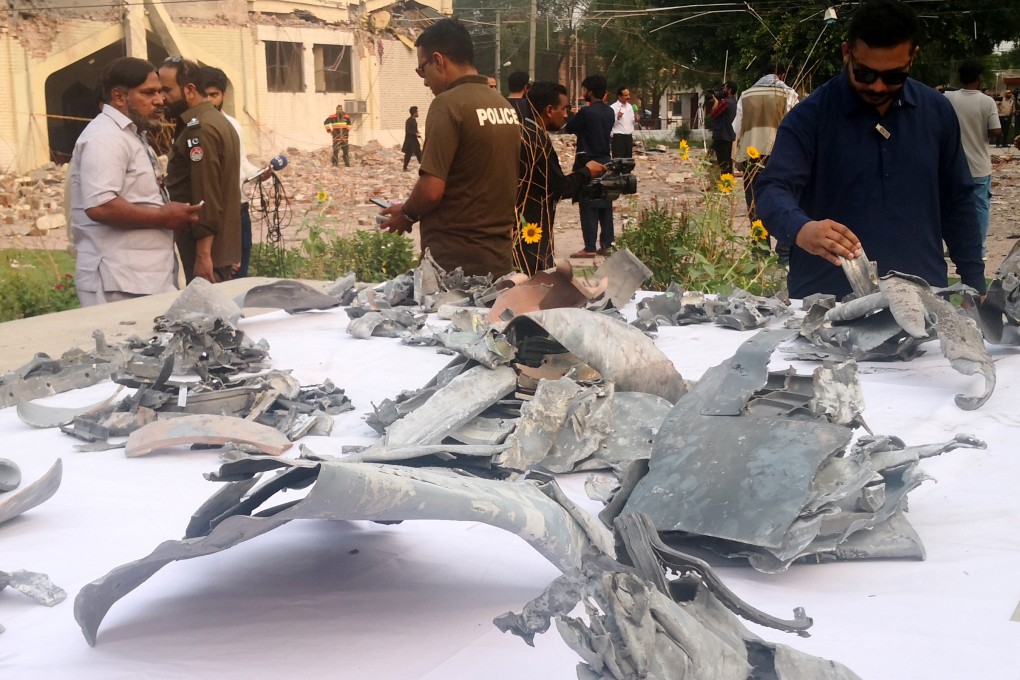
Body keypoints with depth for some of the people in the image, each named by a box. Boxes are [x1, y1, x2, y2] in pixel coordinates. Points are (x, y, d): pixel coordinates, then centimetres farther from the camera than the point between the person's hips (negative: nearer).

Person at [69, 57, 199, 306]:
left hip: (147, 276, 10)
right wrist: (163, 216, -15)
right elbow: (100, 206, -25)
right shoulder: (105, 137, -13)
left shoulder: (131, 135, 19)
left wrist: (171, 214, 10)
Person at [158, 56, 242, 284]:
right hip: (224, 248, 10)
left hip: (206, 251, -10)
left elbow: (205, 199, -22)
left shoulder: (200, 129, -15)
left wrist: (203, 255, -23)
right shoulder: (218, 121, 17)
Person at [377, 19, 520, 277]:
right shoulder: (506, 106, 10)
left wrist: (407, 213, 0)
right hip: (499, 257, 7)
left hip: (454, 260, -7)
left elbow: (431, 190, -19)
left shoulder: (448, 104, -14)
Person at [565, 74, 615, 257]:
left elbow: (569, 128, -5)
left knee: (588, 206, -4)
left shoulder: (586, 112, -15)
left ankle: (590, 247, -5)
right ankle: (606, 244, 11)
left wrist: (574, 116, 14)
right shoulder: (609, 112, 6)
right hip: (605, 160, 7)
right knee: (605, 204, 9)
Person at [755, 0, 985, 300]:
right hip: (827, 300, -3)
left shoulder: (936, 112, 4)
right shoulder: (809, 116, -8)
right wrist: (801, 229, -38)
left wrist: (974, 284, 6)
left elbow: (957, 204, 10)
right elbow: (772, 190, -17)